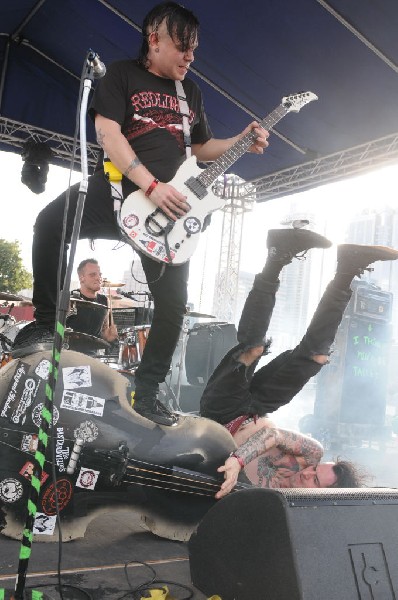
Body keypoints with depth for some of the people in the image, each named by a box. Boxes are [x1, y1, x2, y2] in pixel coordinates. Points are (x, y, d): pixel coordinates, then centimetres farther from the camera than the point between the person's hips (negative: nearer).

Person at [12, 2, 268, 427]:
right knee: (51, 221, -31)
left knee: (173, 303, -3)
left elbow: (202, 147, 26)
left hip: (170, 206, 4)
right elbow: (107, 133, -10)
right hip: (119, 190, -4)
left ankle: (146, 391, 12)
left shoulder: (191, 93, 20)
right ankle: (46, 322, -11)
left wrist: (242, 141, 7)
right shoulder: (122, 75, 3)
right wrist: (151, 186, -21)